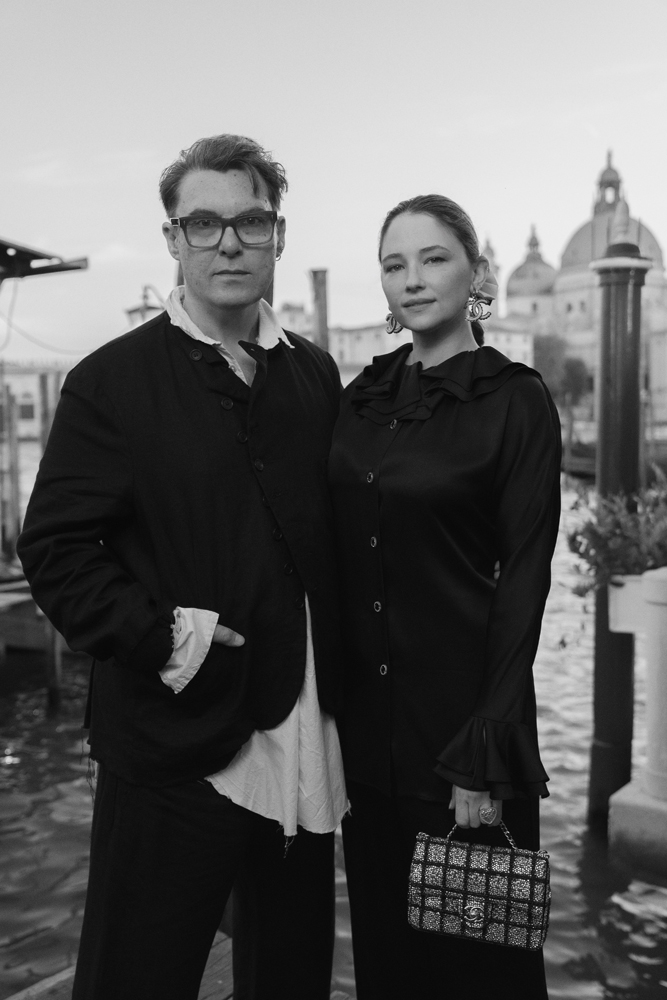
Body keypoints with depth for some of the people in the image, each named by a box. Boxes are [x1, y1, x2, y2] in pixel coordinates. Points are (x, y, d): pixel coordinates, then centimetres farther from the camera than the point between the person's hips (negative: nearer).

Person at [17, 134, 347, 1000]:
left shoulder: (317, 375, 10)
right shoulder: (113, 381, -5)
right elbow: (53, 549, -7)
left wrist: (348, 669, 3)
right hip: (175, 743, -4)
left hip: (307, 746, 5)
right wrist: (154, 635, -19)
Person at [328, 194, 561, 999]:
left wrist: (487, 756, -15)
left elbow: (523, 579, -12)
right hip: (364, 718, 5)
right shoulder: (361, 397, 7)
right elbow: (339, 558, 9)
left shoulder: (516, 401, -8)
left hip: (461, 712, -4)